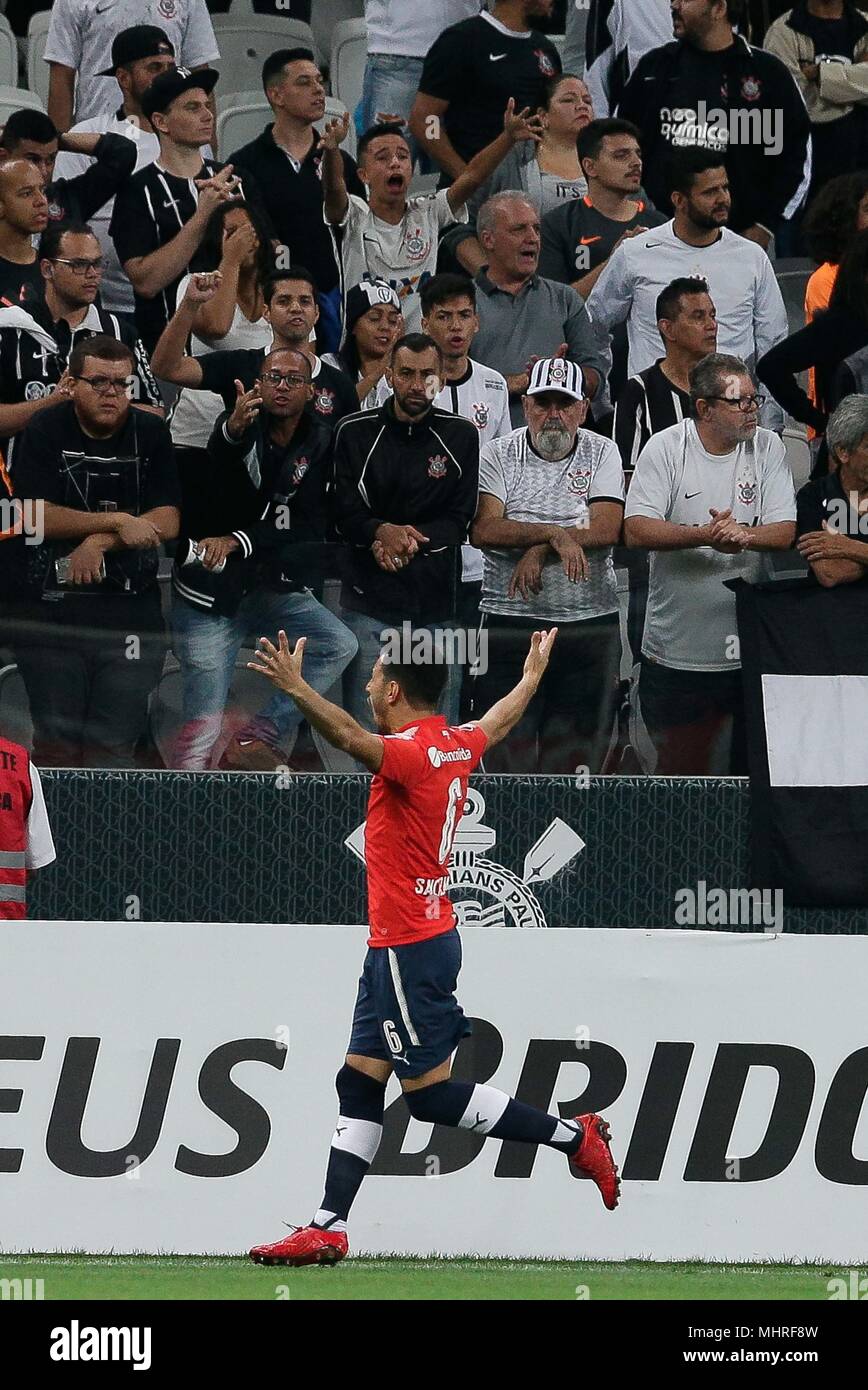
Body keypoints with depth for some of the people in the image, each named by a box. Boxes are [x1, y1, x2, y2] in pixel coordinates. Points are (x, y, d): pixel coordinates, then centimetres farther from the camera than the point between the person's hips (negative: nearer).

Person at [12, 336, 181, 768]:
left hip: (131, 610, 1)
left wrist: (100, 542, -13)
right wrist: (119, 522, -13)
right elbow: (34, 516, -10)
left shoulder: (151, 433, 6)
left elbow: (167, 522, 0)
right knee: (56, 745, -2)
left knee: (115, 748, -2)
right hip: (54, 610, -1)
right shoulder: (45, 432, 1)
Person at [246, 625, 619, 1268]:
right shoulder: (456, 745, 9)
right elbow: (501, 720, 30)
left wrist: (297, 689, -51)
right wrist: (533, 676, 50)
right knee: (359, 1083, 8)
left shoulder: (412, 752, -19)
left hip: (410, 948, -10)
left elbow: (353, 738, -39)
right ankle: (328, 1228, 8)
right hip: (397, 947, 10)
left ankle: (572, 1136, 4)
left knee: (430, 1092, -4)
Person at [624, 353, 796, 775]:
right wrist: (705, 535, -28)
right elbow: (636, 530, -15)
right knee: (681, 770, 5)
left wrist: (743, 536, -25)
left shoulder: (767, 448, 2)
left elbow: (785, 533, -3)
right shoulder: (665, 448, -5)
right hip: (678, 650, -2)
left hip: (749, 645, 2)